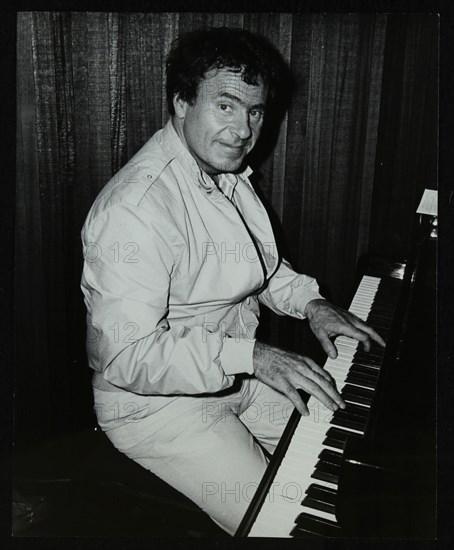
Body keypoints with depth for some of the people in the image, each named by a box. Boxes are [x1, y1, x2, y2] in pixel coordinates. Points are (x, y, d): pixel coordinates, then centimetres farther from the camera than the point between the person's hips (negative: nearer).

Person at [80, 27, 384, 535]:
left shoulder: (226, 175, 3)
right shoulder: (135, 208, -29)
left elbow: (255, 264, 17)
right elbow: (125, 358, -31)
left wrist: (308, 302, -1)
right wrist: (250, 355, -31)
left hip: (236, 374, 9)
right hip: (155, 402, -8)